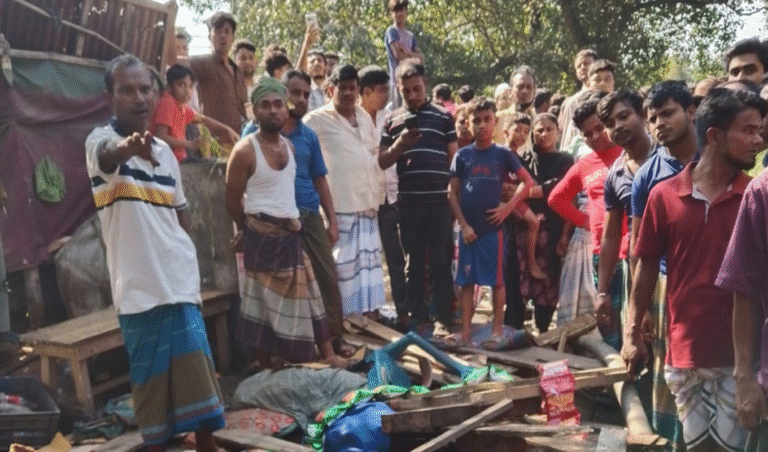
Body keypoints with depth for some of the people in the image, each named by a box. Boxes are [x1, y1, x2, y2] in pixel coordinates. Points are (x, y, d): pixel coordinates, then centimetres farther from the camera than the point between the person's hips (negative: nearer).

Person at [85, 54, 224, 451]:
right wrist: (131, 146, -56)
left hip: (180, 283, 5)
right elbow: (111, 154, -33)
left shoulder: (164, 151, 11)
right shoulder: (100, 140, -7)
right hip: (139, 288, -5)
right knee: (152, 382, 4)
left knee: (199, 376, 9)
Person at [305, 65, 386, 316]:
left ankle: (371, 309, 23)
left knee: (369, 259, 12)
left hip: (367, 202, 7)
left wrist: (379, 192, 16)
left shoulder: (365, 117, 15)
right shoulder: (317, 120, -6)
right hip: (339, 204, -7)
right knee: (342, 263, -3)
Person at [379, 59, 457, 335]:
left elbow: (454, 157, 8)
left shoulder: (443, 117, 6)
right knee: (414, 261, 8)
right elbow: (382, 162, 7)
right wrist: (400, 144, -10)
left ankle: (445, 313, 12)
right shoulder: (393, 120, 9)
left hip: (439, 199, -1)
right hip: (408, 201, 1)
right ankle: (418, 316, 16)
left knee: (441, 261, 4)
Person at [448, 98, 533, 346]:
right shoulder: (462, 155, 2)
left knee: (497, 281, 3)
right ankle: (465, 330, 11)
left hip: (493, 228, -1)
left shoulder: (503, 154, -1)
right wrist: (464, 225, -5)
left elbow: (528, 181, 5)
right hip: (469, 229, 1)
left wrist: (509, 206, -6)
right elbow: (452, 194, 3)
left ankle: (497, 330, 13)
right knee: (467, 281, 5)